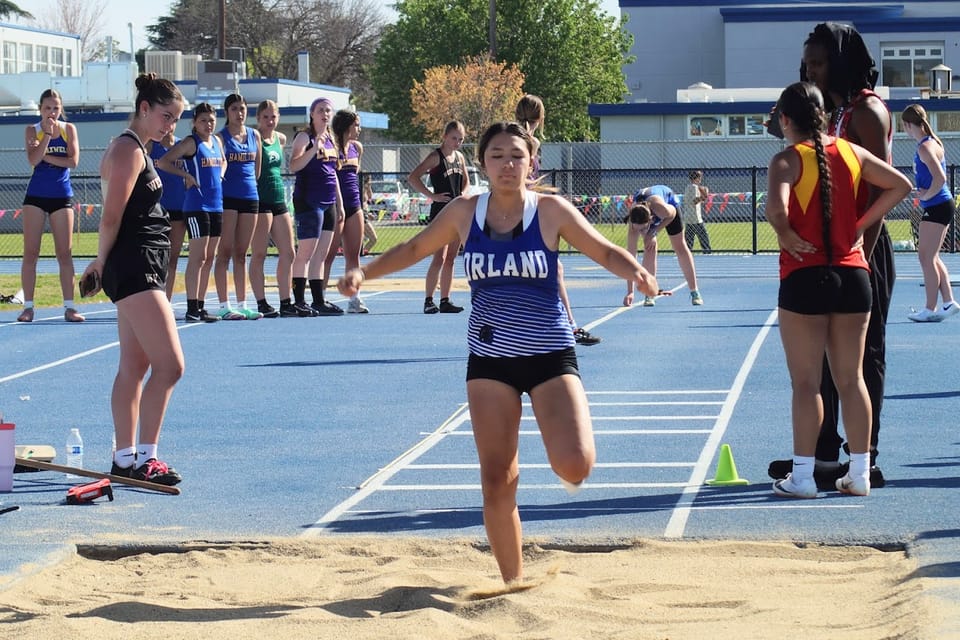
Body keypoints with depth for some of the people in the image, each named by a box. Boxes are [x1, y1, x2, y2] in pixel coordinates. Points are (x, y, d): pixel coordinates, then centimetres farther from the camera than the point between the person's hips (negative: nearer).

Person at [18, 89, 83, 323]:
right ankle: (28, 306, 2)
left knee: (65, 253, 0)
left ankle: (69, 306, 2)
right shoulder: (32, 130, 1)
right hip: (36, 196, -1)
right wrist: (47, 134, -19)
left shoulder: (69, 129, 3)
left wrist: (44, 156, -13)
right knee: (30, 253, -2)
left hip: (62, 196, 1)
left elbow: (73, 161, -10)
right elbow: (33, 160, -16)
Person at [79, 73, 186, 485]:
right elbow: (111, 218, -16)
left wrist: (104, 265, 13)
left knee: (134, 367, 12)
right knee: (170, 364, -12)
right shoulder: (129, 150, -13)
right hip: (134, 269, -10)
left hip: (141, 271, 10)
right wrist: (102, 262, -4)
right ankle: (144, 458, -9)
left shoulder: (135, 149, 19)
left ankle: (125, 459, 17)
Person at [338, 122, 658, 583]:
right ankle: (513, 581, 16)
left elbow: (605, 252, 0)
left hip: (549, 355, -2)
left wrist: (635, 273, -21)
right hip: (489, 360, 3)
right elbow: (416, 248, 15)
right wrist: (365, 272, 3)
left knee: (575, 465, -20)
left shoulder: (551, 211, -7)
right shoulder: (464, 213, 1)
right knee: (497, 481, 1)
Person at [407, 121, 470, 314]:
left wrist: (462, 195, 9)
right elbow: (412, 177, -19)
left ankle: (445, 301, 11)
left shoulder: (460, 157, 12)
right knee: (439, 258, -13)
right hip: (440, 211, -7)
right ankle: (428, 301, -10)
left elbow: (465, 181, 29)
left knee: (450, 259, 8)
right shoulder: (436, 157, -9)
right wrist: (432, 196, -19)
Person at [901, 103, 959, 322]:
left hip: (937, 206, -10)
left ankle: (930, 310, -1)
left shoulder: (926, 148, -18)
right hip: (937, 207, 10)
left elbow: (940, 177, -27)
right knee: (932, 258, 15)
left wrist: (927, 196, -14)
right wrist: (925, 192, 9)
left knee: (926, 257, -4)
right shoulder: (931, 142, 12)